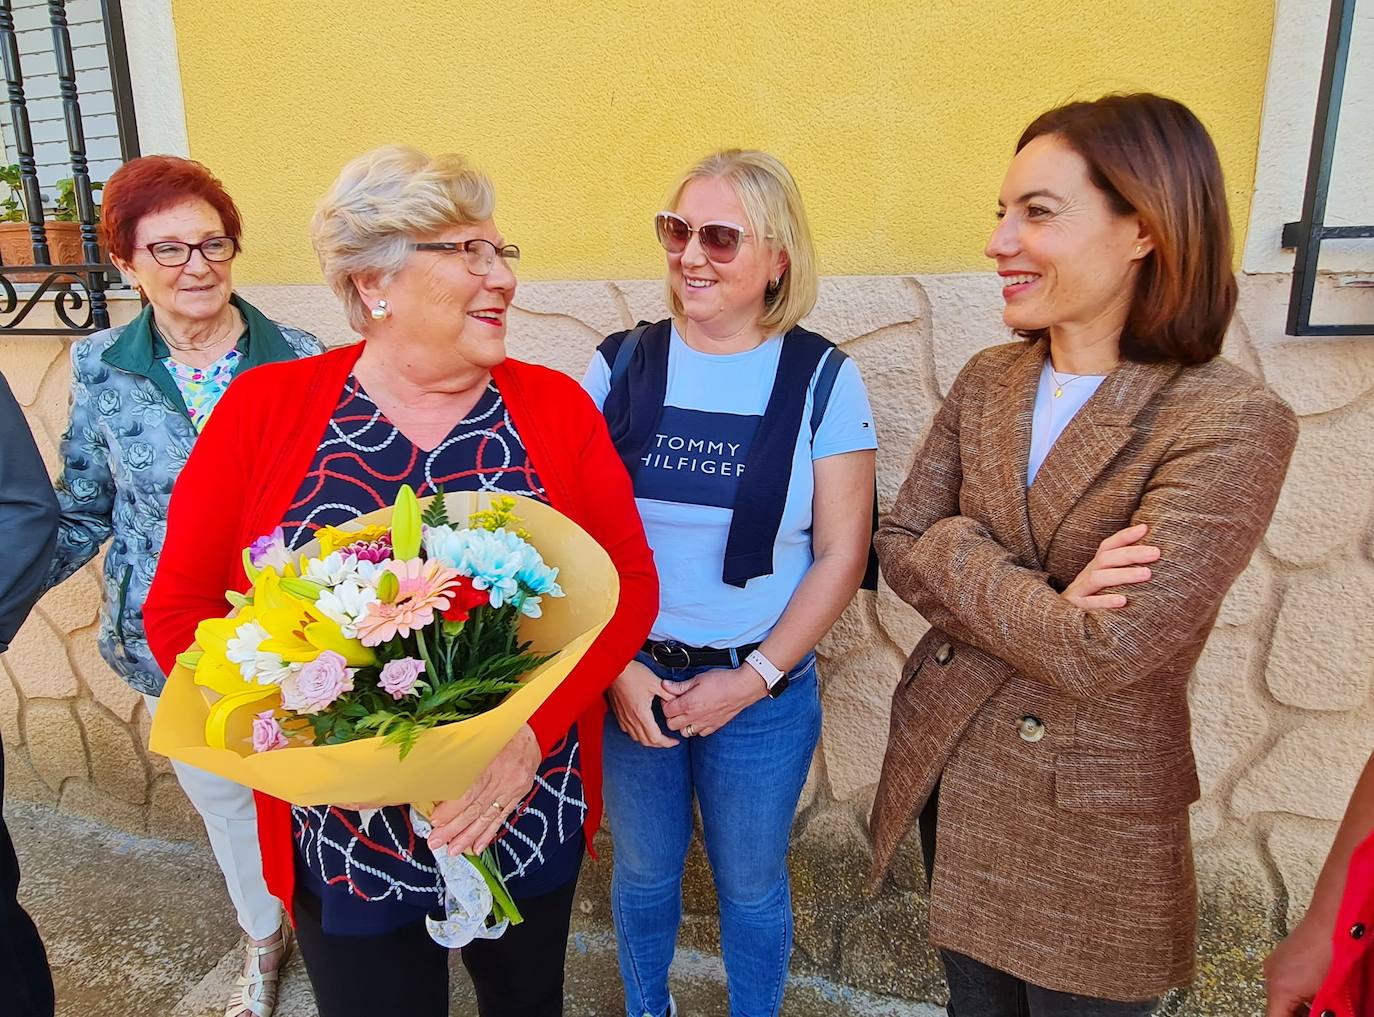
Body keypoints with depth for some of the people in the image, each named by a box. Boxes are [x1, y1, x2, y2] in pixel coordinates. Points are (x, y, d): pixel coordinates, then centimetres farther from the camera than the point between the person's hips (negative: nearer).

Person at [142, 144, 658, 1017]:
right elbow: (180, 608, -4)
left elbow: (628, 586, -8)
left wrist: (533, 731, -21)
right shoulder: (263, 408, -8)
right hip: (345, 843, -1)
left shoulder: (557, 406, -6)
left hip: (530, 828, 2)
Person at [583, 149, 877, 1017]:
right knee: (643, 870, 21)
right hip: (629, 678, 2)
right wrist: (618, 668, -10)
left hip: (763, 690, -1)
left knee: (752, 885, 17)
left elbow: (842, 554, -7)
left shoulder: (823, 380, -8)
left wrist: (754, 679, -12)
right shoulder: (622, 366, -4)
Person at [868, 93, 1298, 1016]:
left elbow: (1103, 655, -26)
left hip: (1096, 818, -5)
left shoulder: (1233, 424, -21)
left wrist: (957, 562, -17)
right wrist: (1040, 604, -20)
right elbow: (899, 548, -5)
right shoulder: (987, 382, -3)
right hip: (949, 769, 5)